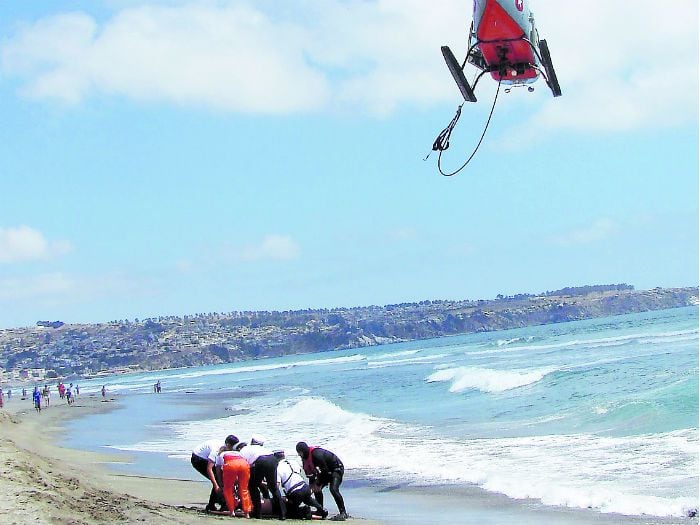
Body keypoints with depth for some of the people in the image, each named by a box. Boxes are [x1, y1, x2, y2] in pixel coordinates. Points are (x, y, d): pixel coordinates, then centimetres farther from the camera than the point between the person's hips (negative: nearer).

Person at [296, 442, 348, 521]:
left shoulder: (316, 454, -31)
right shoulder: (305, 457, -2)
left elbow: (325, 470, -26)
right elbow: (310, 472, 6)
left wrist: (319, 484, -15)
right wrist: (312, 484, -3)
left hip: (337, 468, -10)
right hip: (327, 470, 10)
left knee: (333, 489, -25)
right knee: (316, 488, 4)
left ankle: (343, 513, -23)